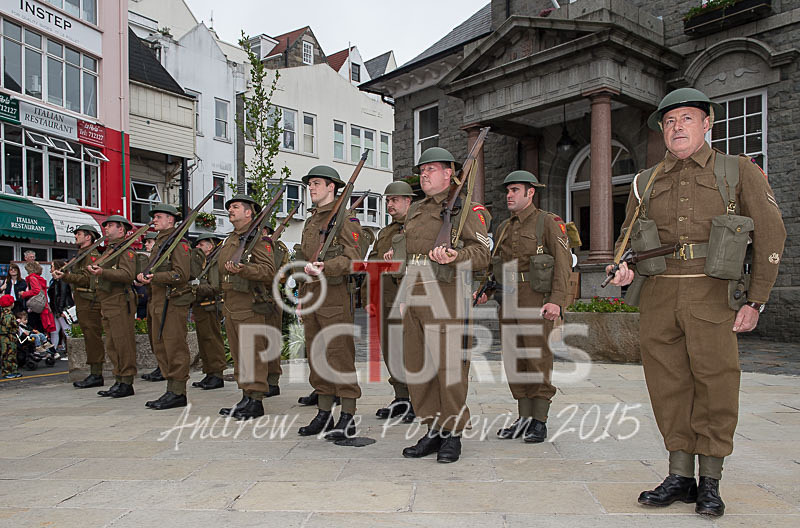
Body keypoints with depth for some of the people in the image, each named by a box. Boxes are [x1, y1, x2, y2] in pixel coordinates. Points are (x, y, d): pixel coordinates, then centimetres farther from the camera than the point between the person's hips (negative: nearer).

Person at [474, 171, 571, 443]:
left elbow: (563, 261, -10)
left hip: (536, 301, -6)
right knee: (515, 362, 7)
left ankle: (540, 422, 7)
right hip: (508, 302, 6)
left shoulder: (549, 222, -2)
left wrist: (557, 300, -20)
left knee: (538, 361, -4)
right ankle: (524, 418, 17)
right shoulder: (503, 228, 17)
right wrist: (487, 290, 6)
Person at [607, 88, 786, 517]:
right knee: (669, 386, 4)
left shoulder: (739, 171, 7)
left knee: (715, 385, 0)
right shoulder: (645, 182, 14)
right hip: (658, 296, 3)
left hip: (711, 295, -2)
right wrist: (624, 266, -2)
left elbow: (770, 235, 3)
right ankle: (680, 477, 17)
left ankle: (710, 483, 16)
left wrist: (755, 302, -3)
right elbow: (627, 235, 21)